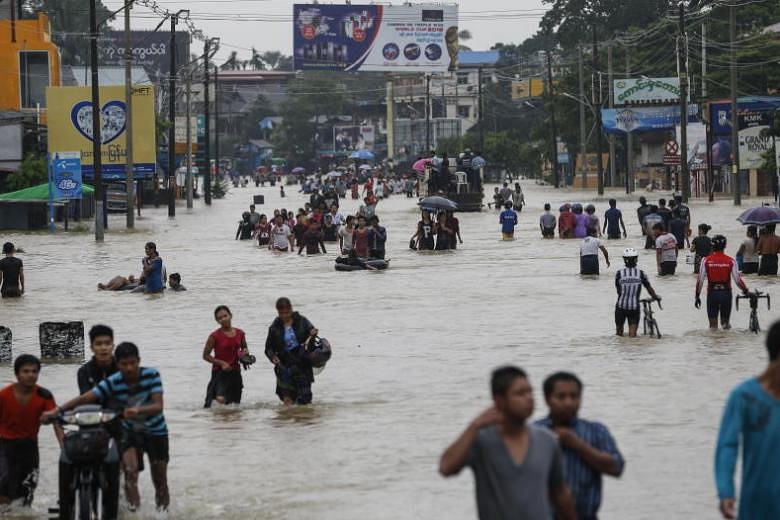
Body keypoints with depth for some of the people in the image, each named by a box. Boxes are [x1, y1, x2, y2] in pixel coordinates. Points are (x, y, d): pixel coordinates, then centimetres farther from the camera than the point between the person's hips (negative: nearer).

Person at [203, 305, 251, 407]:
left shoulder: (240, 334, 6)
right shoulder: (215, 336, -7)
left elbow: (244, 349, 24)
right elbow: (206, 355, -3)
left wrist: (245, 352, -1)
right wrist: (221, 363, -15)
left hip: (235, 372, 5)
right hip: (220, 371, -5)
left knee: (235, 404, 7)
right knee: (221, 399, -25)